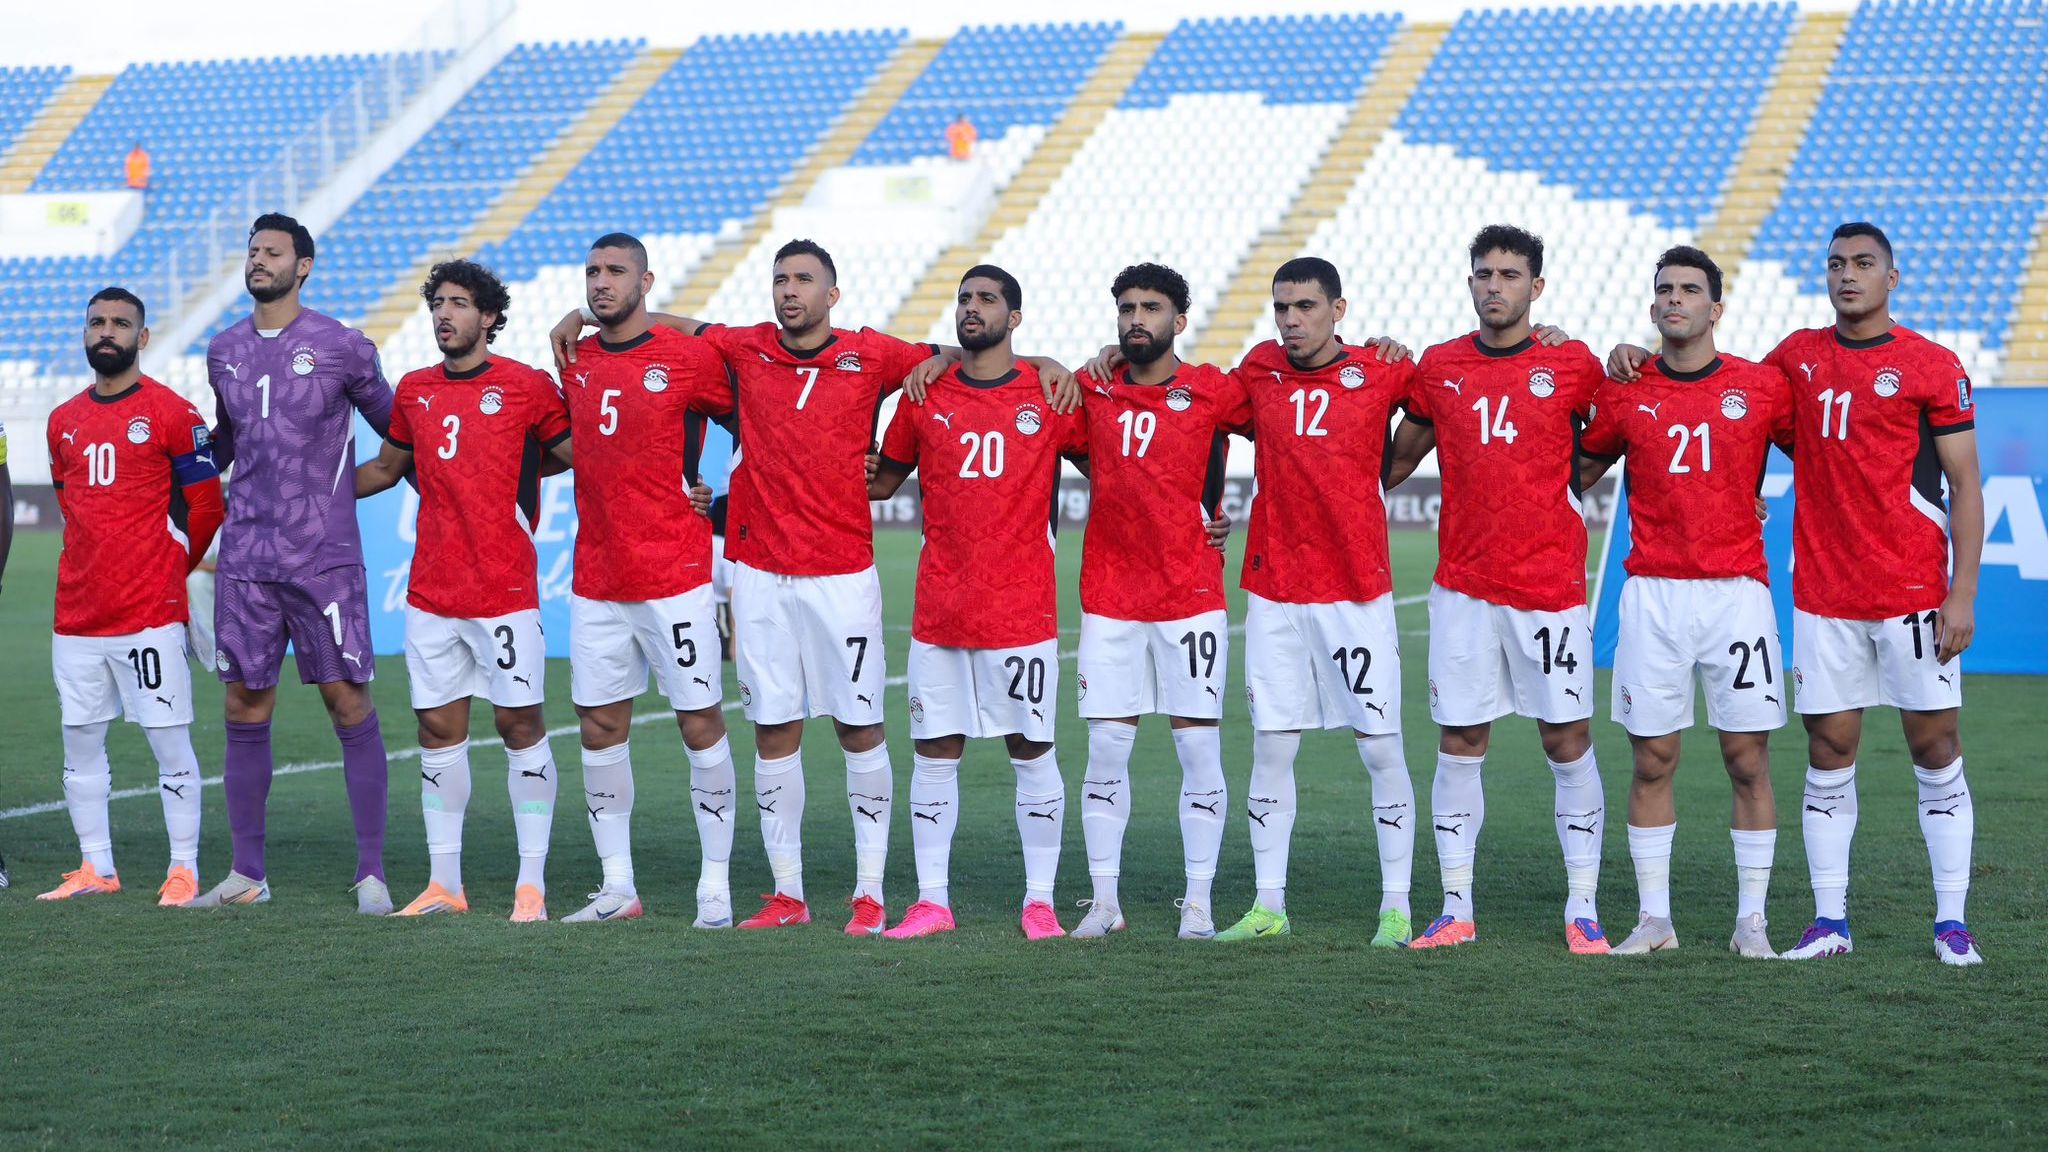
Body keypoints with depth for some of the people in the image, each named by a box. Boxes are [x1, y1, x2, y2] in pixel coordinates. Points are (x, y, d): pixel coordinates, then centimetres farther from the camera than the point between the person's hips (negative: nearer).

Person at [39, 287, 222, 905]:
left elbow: (205, 505, 0)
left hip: (149, 614, -6)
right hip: (76, 614, 6)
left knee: (169, 740, -5)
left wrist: (164, 568, 7)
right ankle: (96, 869, 18)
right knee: (80, 743, 9)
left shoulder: (171, 413, -4)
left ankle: (183, 871, 0)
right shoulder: (63, 421, 13)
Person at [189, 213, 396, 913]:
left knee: (349, 703, -5)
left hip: (325, 558, -4)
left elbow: (393, 425, 10)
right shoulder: (224, 352, 11)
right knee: (245, 708, 5)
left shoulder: (342, 348, -3)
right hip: (245, 558, 4)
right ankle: (247, 874, 14)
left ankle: (372, 873, -1)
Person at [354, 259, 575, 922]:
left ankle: (532, 884, 3)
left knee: (519, 723, -2)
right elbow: (386, 467, 25)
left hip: (505, 593, -5)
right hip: (430, 592, 5)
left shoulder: (527, 387, -3)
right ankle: (444, 884, 13)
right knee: (438, 729, 6)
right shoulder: (414, 392, 11)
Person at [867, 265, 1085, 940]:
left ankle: (1040, 901, 9)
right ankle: (931, 901, 10)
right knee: (935, 751, 4)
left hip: (1022, 607, -2)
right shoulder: (924, 395, 8)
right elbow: (884, 480, 16)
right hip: (938, 608, 2)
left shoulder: (1049, 397, 1)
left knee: (1032, 748, 2)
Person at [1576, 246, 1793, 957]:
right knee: (1652, 760, 3)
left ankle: (1751, 920, 8)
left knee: (1748, 761, 0)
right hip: (1653, 596, 1)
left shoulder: (1762, 387, 1)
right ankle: (1654, 918, 10)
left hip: (1737, 592, -1)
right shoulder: (1624, 392, 6)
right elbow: (1577, 473, 18)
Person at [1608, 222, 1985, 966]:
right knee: (1828, 754, 3)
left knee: (1935, 750, -1)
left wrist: (1963, 593, -10)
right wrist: (1644, 361, 9)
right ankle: (1829, 920, 8)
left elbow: (1965, 486, -3)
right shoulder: (1800, 355, 10)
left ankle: (1952, 923, 4)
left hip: (1912, 593, -3)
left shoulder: (1932, 368, -2)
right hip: (1823, 595, 3)